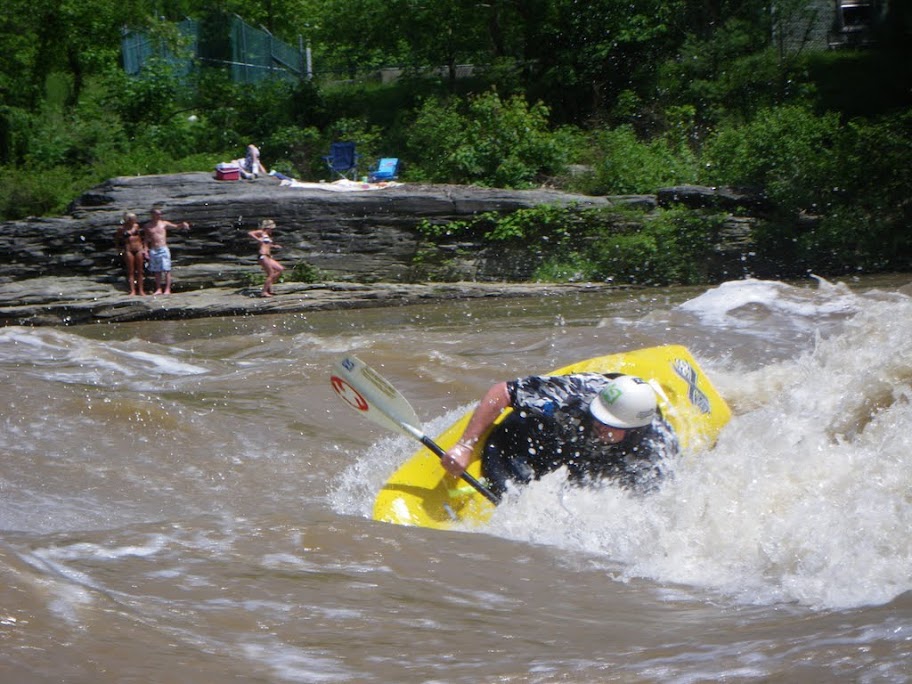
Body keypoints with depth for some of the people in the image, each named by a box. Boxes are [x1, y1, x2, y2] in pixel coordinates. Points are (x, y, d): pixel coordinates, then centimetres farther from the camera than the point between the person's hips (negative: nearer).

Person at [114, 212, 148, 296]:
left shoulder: (137, 226, 6)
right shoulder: (121, 228, -1)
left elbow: (143, 237, 13)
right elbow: (116, 240, 10)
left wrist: (144, 248, 6)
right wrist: (122, 248, 3)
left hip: (139, 249, 2)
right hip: (128, 250, -2)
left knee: (139, 270, 5)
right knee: (131, 271, -1)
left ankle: (141, 290, 9)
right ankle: (133, 291, 0)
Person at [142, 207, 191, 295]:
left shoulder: (164, 224, 3)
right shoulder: (147, 226, 7)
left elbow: (176, 226, 3)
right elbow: (146, 239, 12)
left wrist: (182, 225, -17)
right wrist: (146, 249, 3)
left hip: (163, 249, -2)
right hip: (153, 250, 2)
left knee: (166, 270, -5)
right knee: (156, 271, 6)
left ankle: (167, 289, -4)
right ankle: (158, 289, 13)